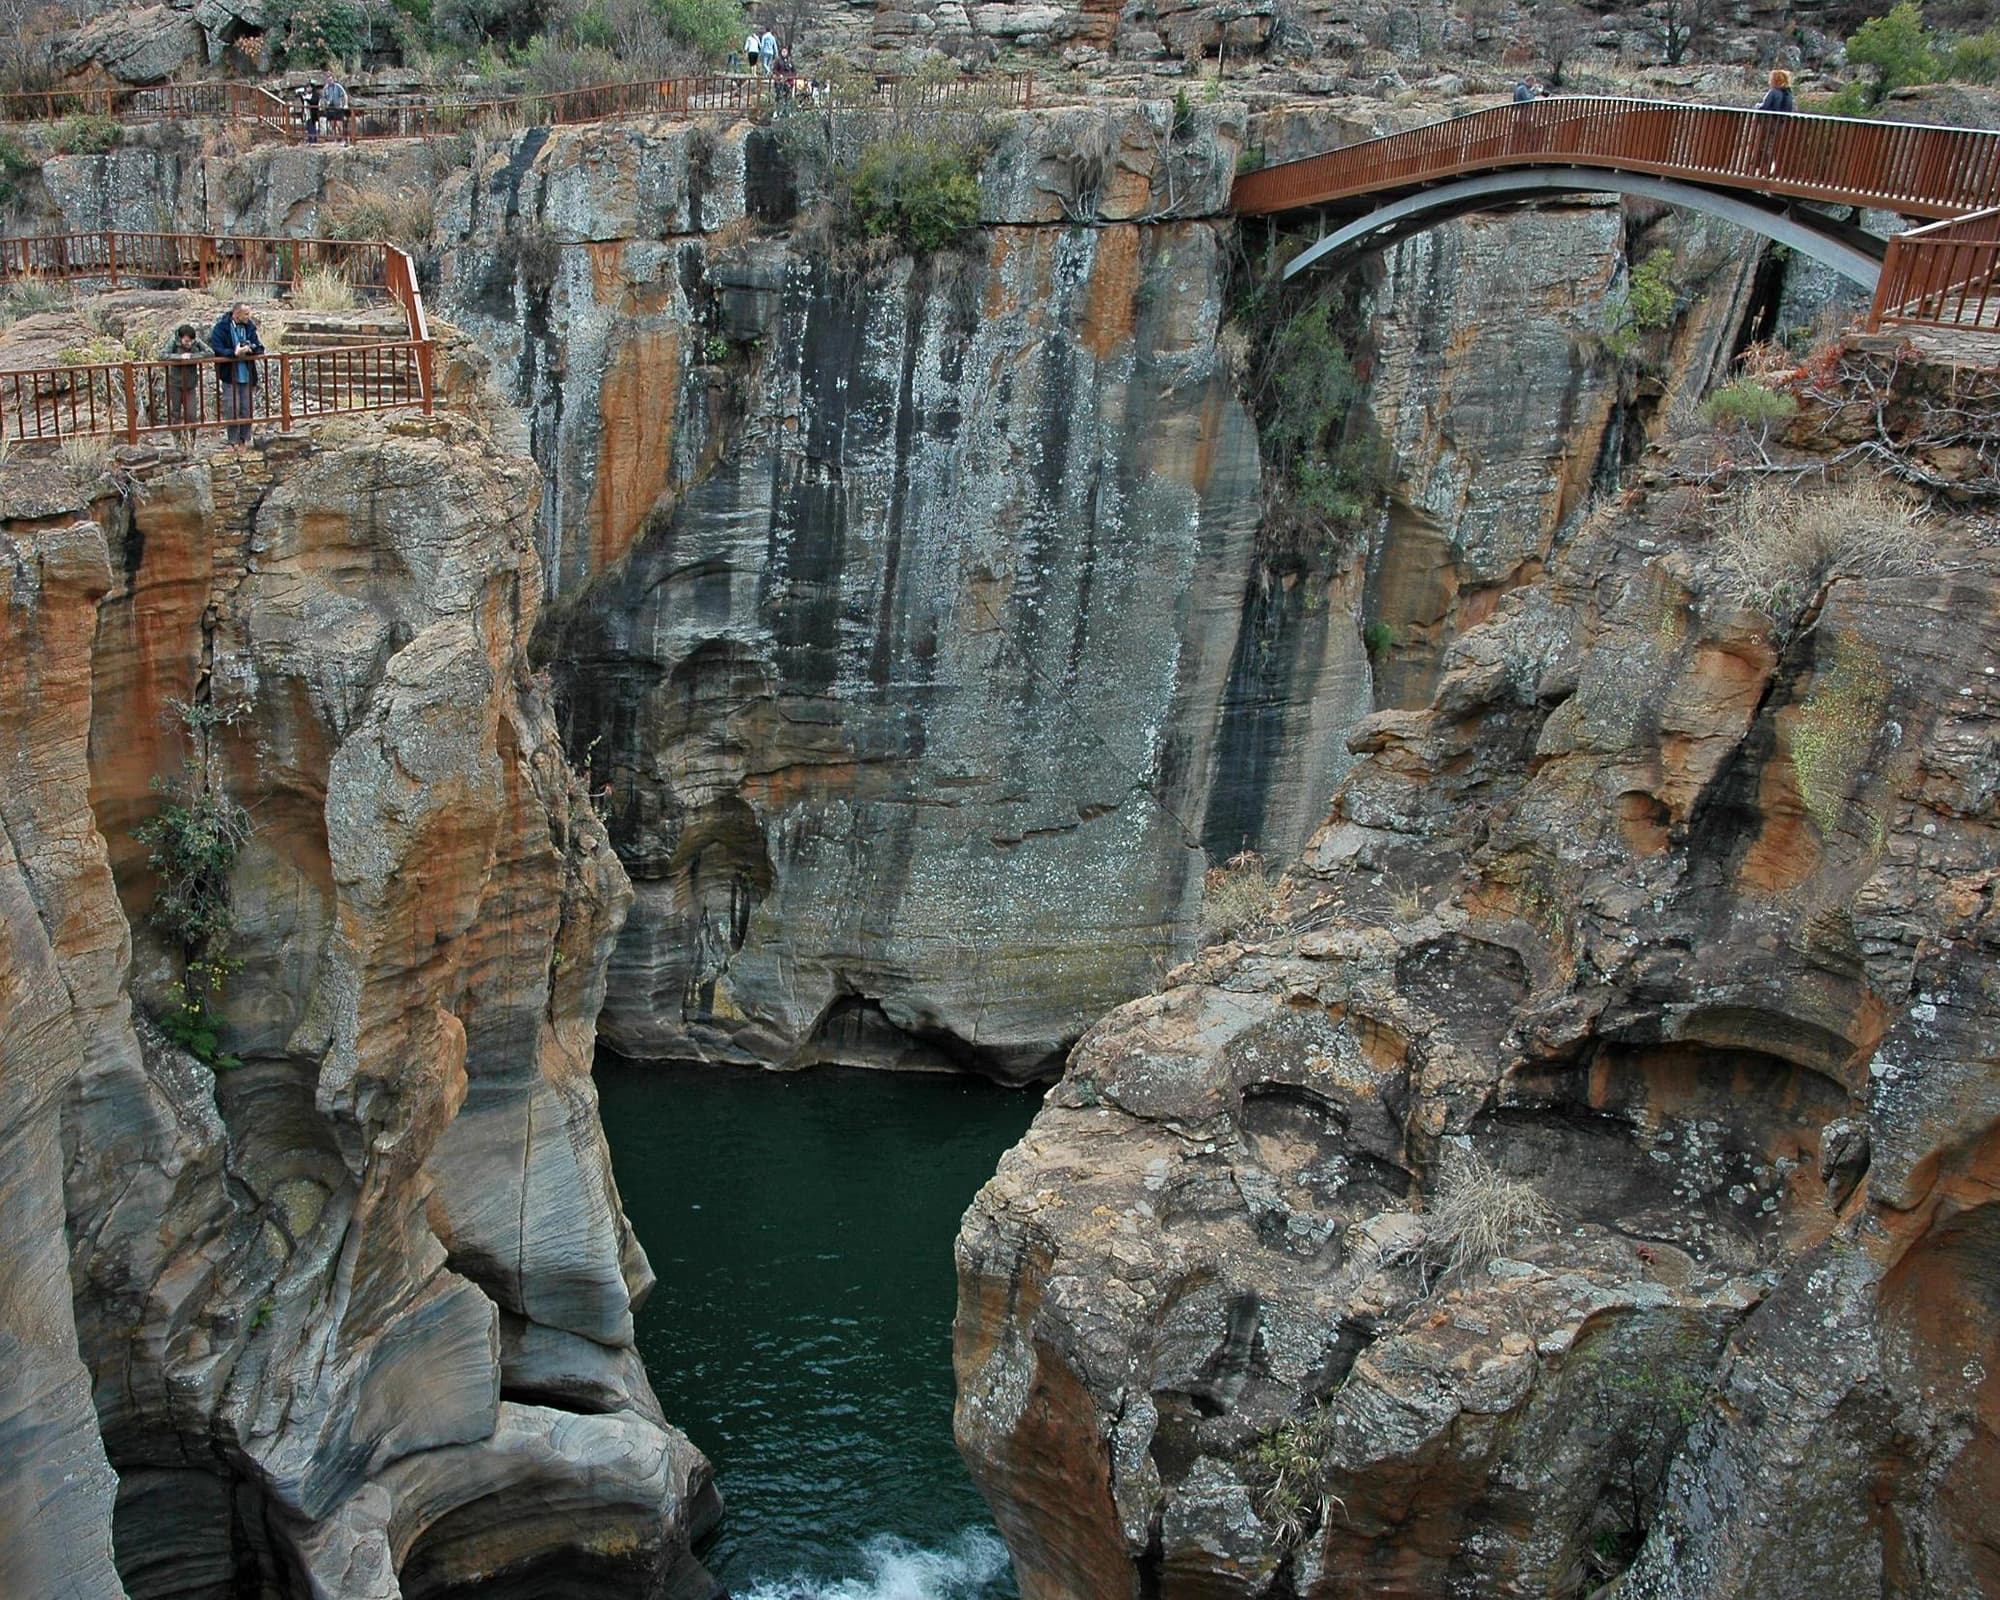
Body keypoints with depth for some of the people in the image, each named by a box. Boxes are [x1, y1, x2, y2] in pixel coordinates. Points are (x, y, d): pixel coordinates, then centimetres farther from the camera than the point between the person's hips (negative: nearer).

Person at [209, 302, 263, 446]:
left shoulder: (249, 327, 6)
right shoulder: (221, 328, -8)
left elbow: (260, 348, 7)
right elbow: (215, 349, -14)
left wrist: (250, 348, -15)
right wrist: (234, 353, -26)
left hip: (248, 376, 4)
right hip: (230, 376, -4)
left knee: (248, 409, 7)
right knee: (232, 410, -4)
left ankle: (245, 439, 18)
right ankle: (234, 442, 4)